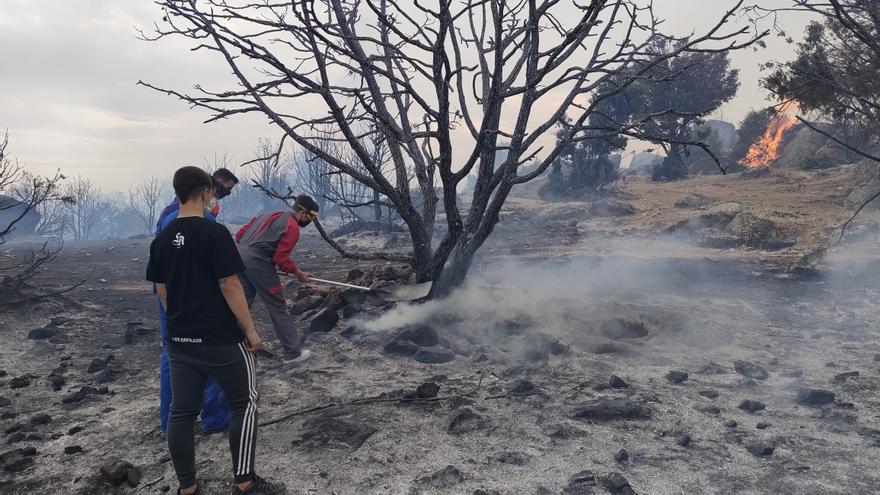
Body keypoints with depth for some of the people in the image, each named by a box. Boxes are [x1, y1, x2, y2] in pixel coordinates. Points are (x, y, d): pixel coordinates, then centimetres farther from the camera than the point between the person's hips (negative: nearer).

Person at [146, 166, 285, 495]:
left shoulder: (162, 239, 6)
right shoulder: (214, 233, -15)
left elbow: (161, 290, 12)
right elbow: (229, 286, -17)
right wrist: (250, 329, -9)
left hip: (178, 340, 6)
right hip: (221, 338, -6)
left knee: (182, 411, 11)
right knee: (244, 402, 8)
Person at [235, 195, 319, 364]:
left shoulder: (267, 214, 21)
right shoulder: (292, 226, -4)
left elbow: (239, 235, 18)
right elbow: (281, 259, -11)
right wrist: (298, 273, 2)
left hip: (239, 257, 8)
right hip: (259, 264, -8)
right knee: (278, 308, 2)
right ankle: (293, 352, 9)